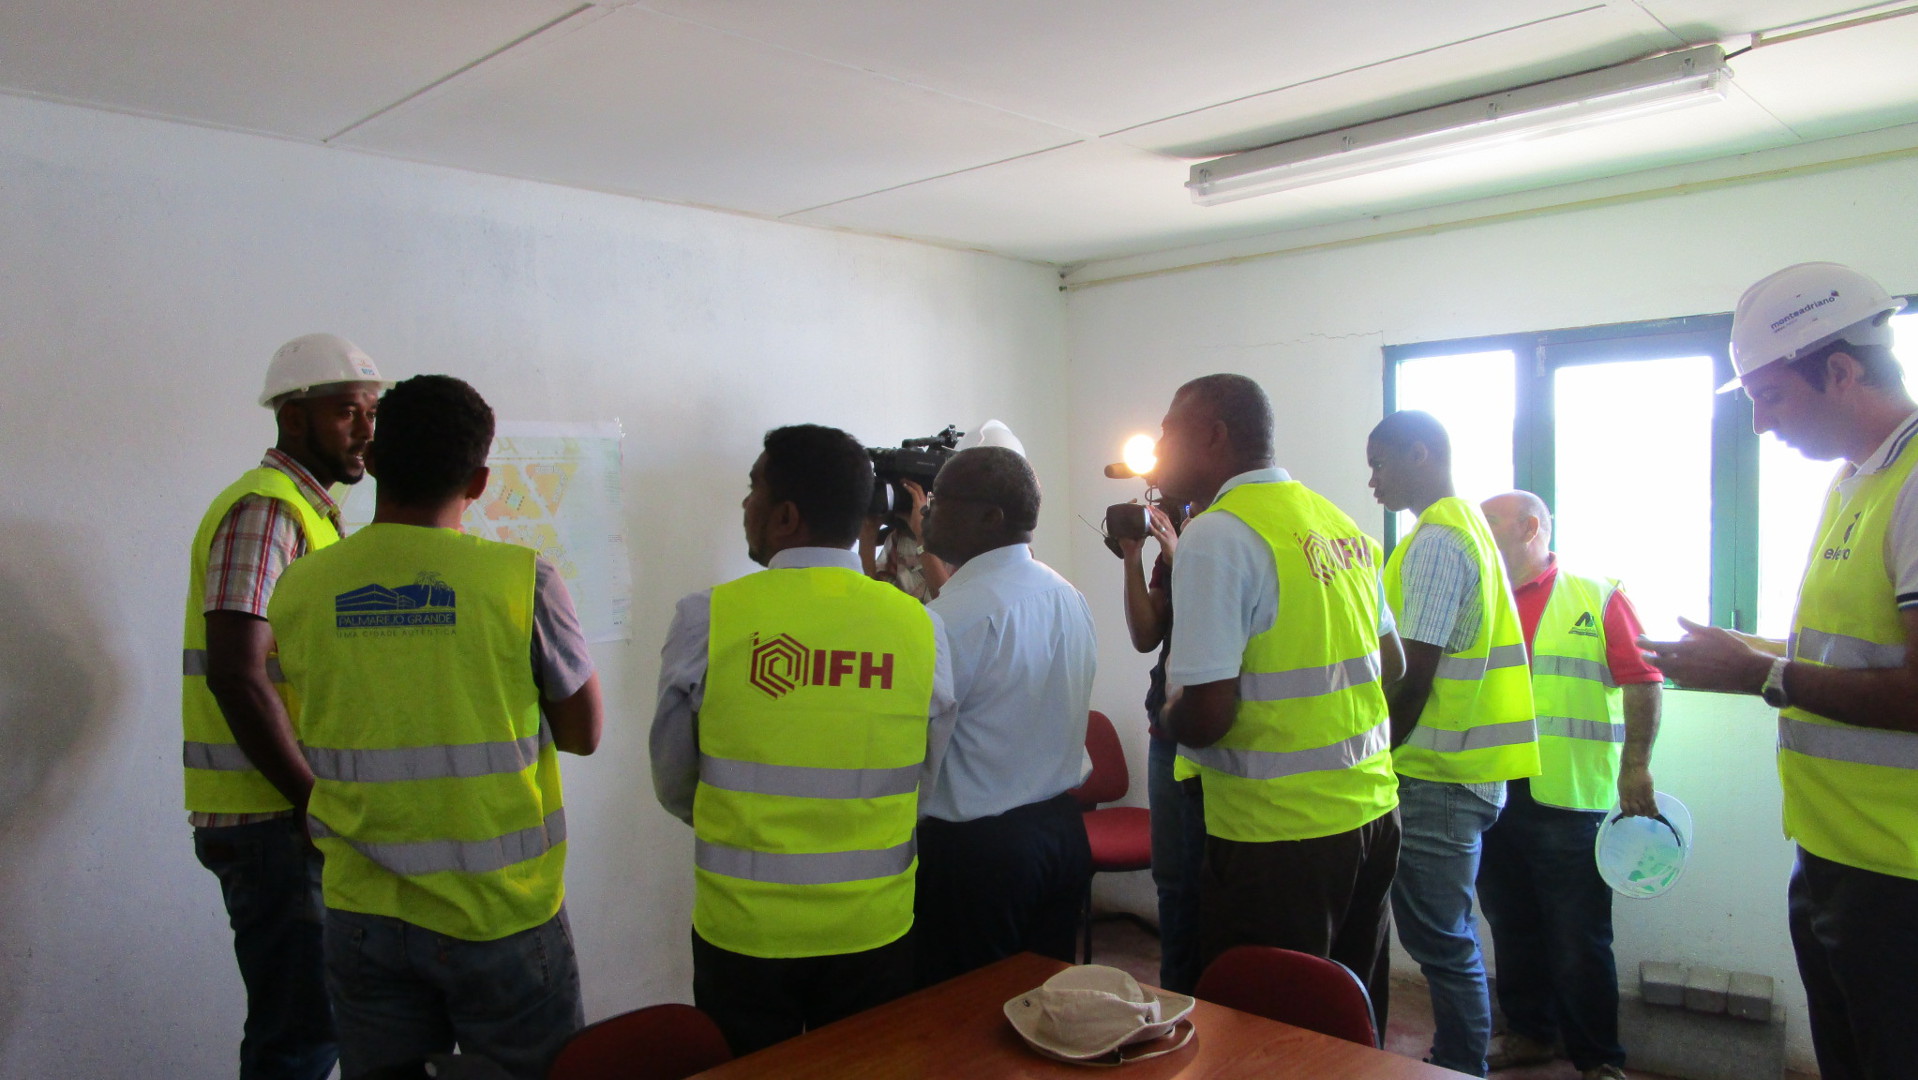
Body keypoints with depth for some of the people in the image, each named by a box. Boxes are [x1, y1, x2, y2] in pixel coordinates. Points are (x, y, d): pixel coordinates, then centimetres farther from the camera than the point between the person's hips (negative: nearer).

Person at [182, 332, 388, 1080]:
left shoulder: (309, 510, 17)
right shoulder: (265, 510, -14)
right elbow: (237, 677, -23)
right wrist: (316, 800, -17)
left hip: (299, 808, 9)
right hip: (271, 817, -9)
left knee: (313, 1018, 17)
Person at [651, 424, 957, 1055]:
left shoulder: (709, 619, -13)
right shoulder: (919, 626, -9)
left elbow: (673, 786, -2)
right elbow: (923, 784, 0)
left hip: (741, 927, -1)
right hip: (874, 930, 2)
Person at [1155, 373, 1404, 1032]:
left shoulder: (1215, 536, -17)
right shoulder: (1340, 522, 9)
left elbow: (1207, 713, -22)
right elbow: (1392, 664, 18)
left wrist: (1165, 719, -1)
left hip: (1278, 835, -8)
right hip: (1371, 811, 8)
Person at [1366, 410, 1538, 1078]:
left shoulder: (1436, 540, -15)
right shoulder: (1468, 526, 17)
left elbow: (1412, 676, -19)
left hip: (1437, 774, -10)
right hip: (1464, 769, 10)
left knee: (1439, 940, -1)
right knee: (1444, 935, 18)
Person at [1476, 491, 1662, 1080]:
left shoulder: (1597, 598, -1)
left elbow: (1642, 681, -5)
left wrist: (1635, 766, -12)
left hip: (1569, 799, -5)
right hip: (1491, 798, 5)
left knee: (1579, 938, 2)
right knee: (1513, 926, 15)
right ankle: (1529, 1033, 31)